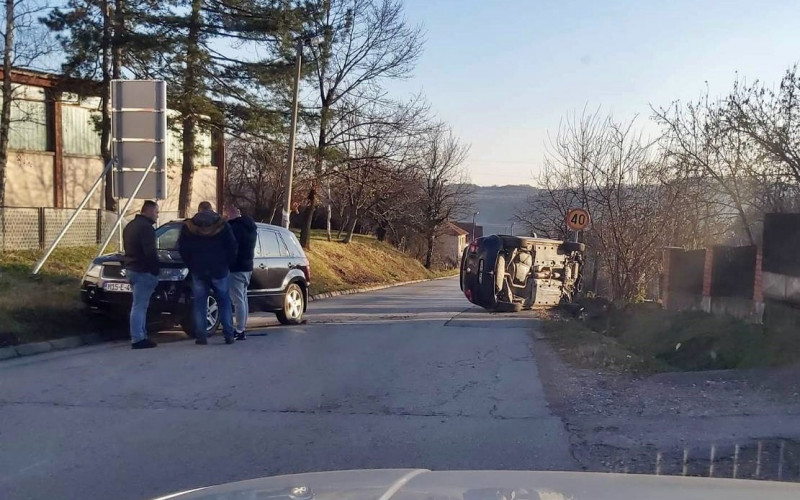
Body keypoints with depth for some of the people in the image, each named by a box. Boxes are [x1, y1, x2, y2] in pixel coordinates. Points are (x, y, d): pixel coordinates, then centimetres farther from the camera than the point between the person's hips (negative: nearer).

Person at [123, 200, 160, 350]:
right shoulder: (146, 227, -14)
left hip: (131, 269, 10)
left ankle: (141, 336, 19)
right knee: (139, 306, -8)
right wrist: (155, 270, -13)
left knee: (140, 305, 15)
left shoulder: (130, 225, 18)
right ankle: (138, 339, -7)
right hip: (143, 271, -10)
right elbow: (150, 252, -20)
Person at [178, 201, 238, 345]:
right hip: (219, 270, 0)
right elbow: (232, 246, -2)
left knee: (199, 303, 5)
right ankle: (228, 335, 3)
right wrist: (227, 264, 8)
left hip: (198, 270, 0)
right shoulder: (222, 225, 1)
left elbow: (182, 249, 3)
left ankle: (200, 336, 0)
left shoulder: (188, 226, 3)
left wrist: (191, 265, 11)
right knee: (224, 301, 7)